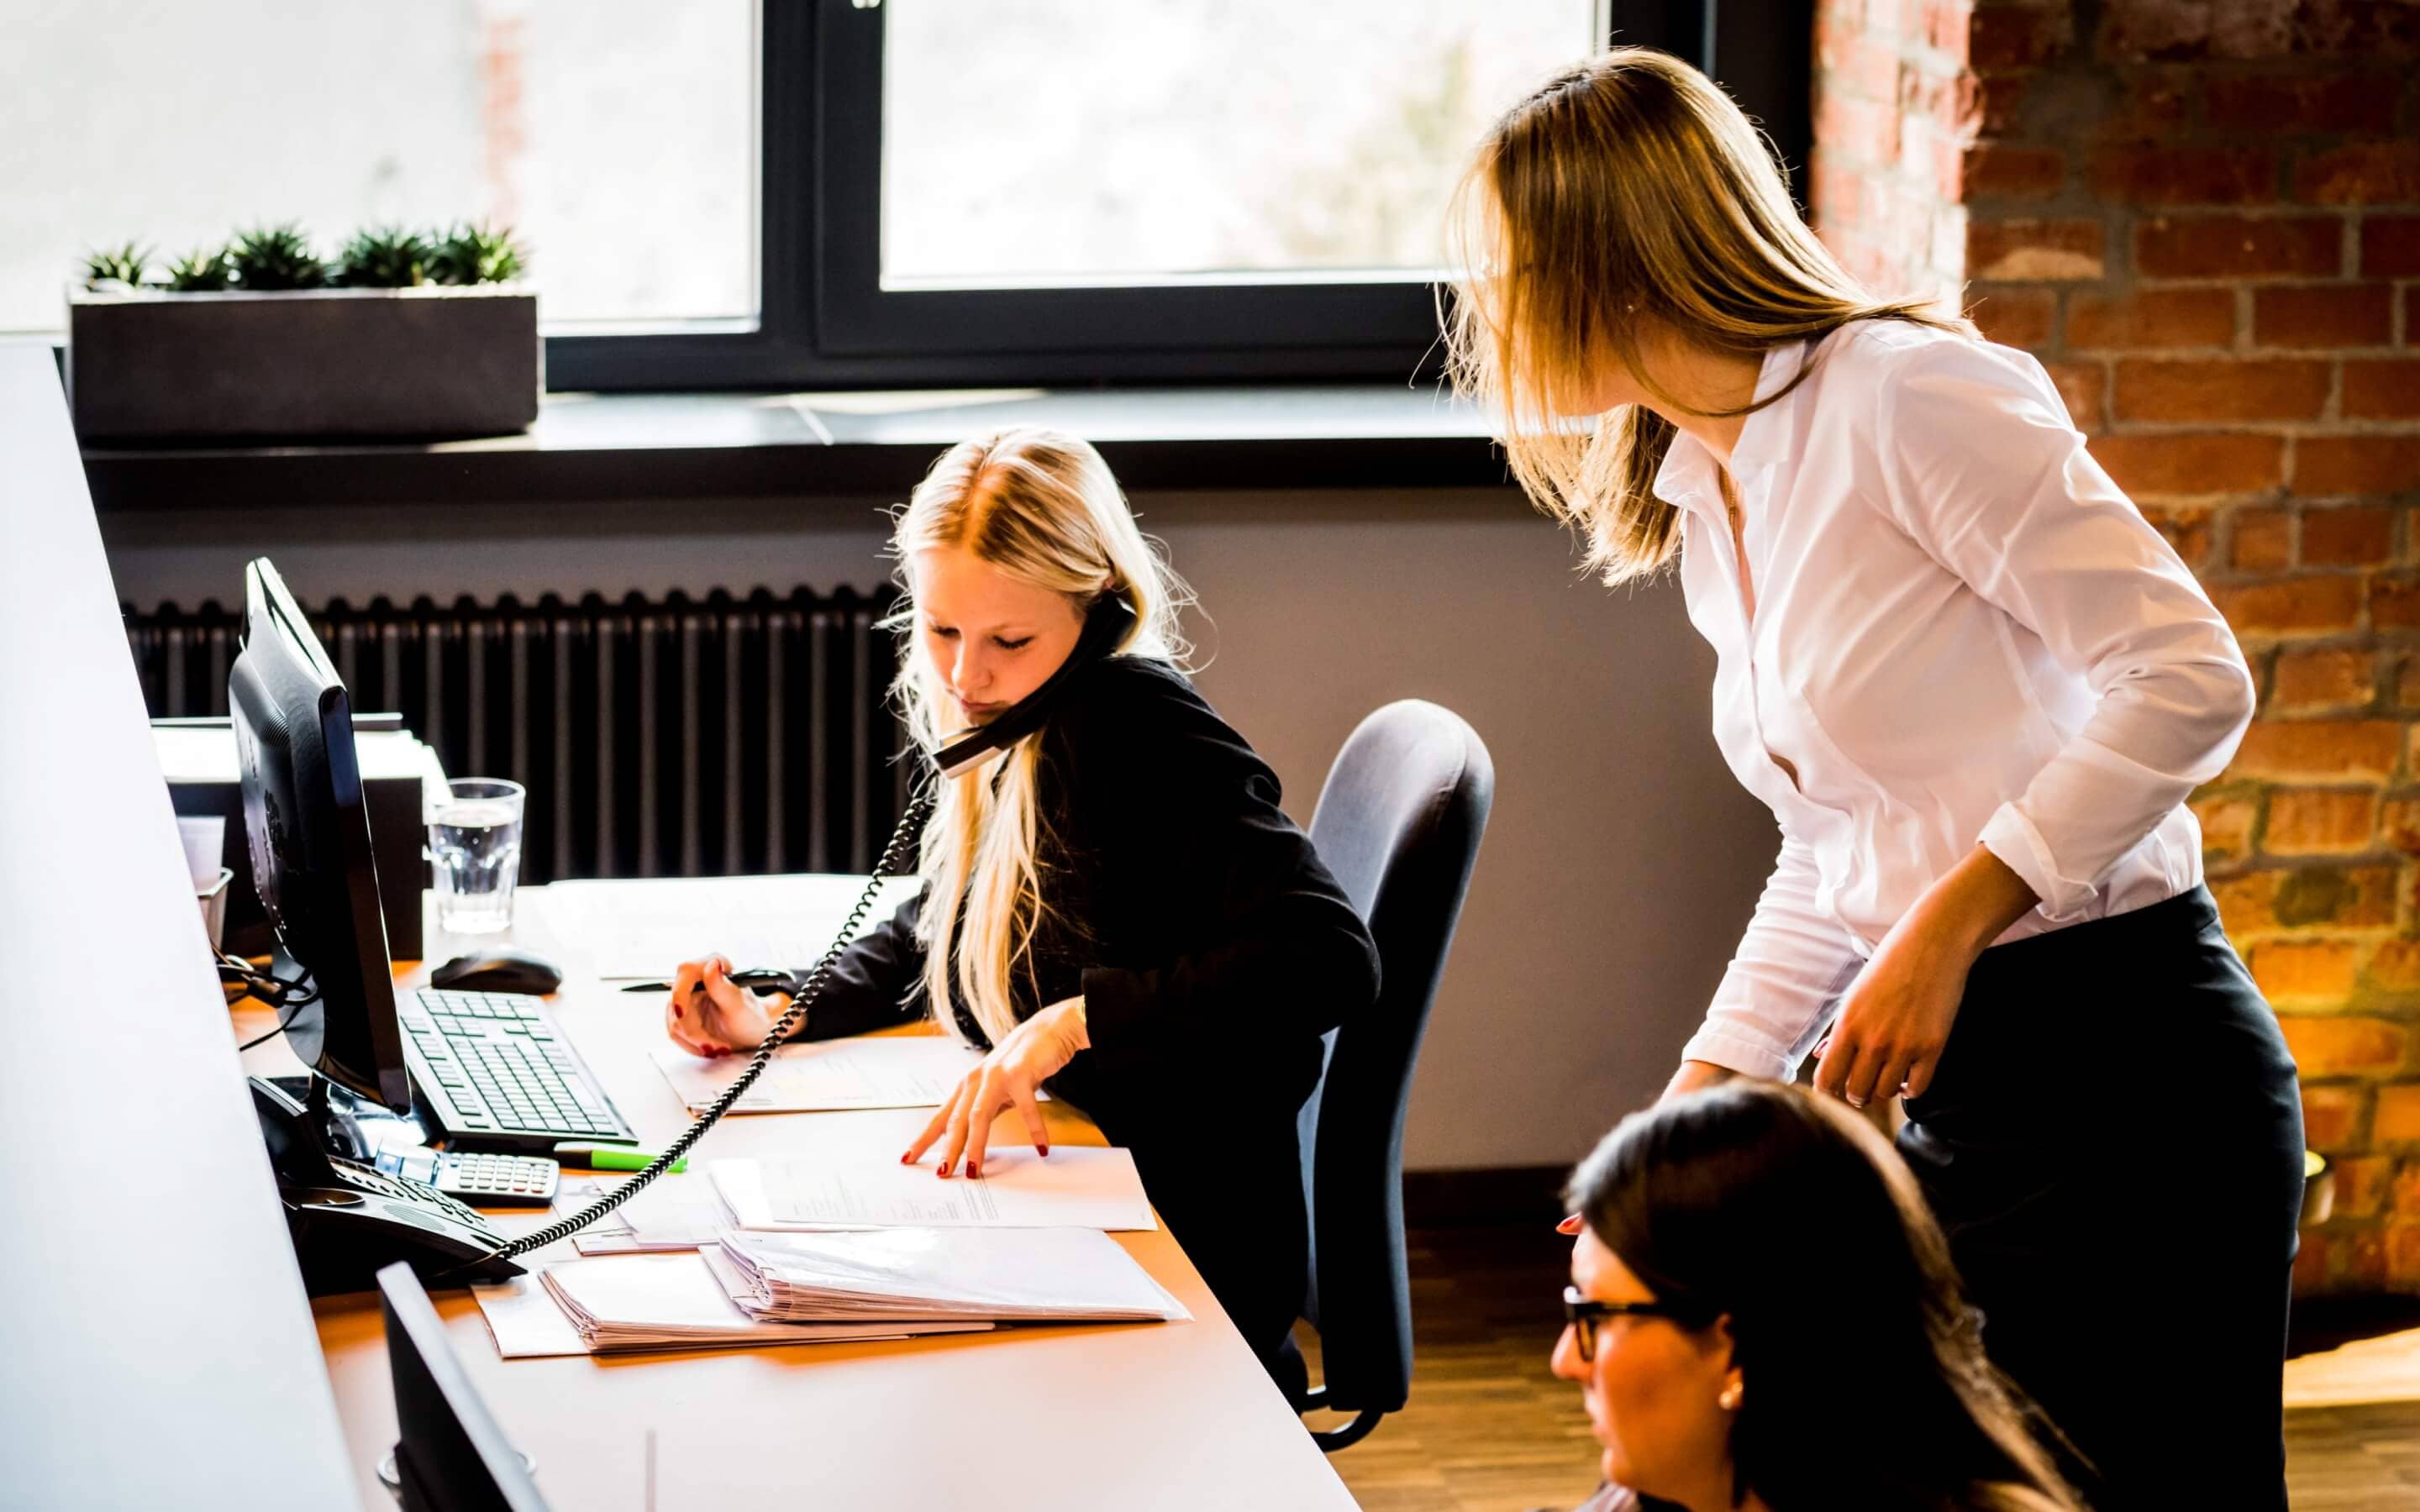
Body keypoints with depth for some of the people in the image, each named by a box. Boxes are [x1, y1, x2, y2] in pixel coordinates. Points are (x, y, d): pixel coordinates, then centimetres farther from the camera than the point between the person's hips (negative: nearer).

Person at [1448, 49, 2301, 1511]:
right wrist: (1692, 1117, 13)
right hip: (1947, 1092, 9)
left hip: (2122, 1068, -8)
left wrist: (1951, 921, -21)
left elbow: (2191, 679, -17)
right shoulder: (1705, 512, 14)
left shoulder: (1905, 395, -13)